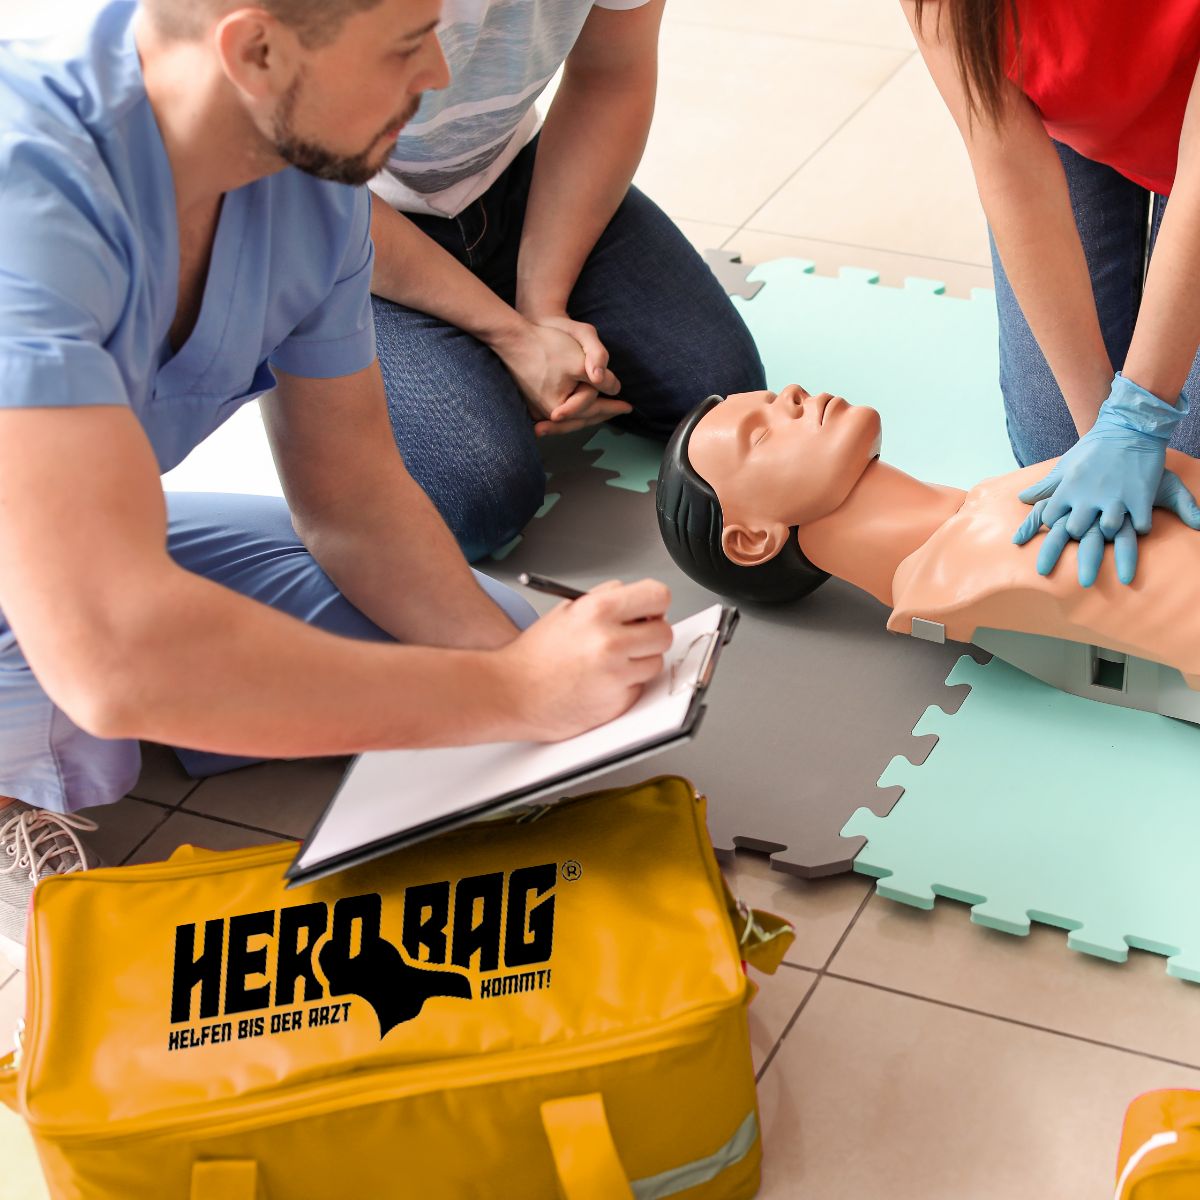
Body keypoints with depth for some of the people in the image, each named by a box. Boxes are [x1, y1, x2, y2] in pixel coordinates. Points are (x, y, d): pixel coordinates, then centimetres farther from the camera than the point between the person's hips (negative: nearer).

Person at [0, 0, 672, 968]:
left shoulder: (315, 187, -11)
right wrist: (516, 691, -39)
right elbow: (112, 653, -46)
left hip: (114, 557, 8)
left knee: (499, 640, 1)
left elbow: (355, 500, 0)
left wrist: (527, 662, -18)